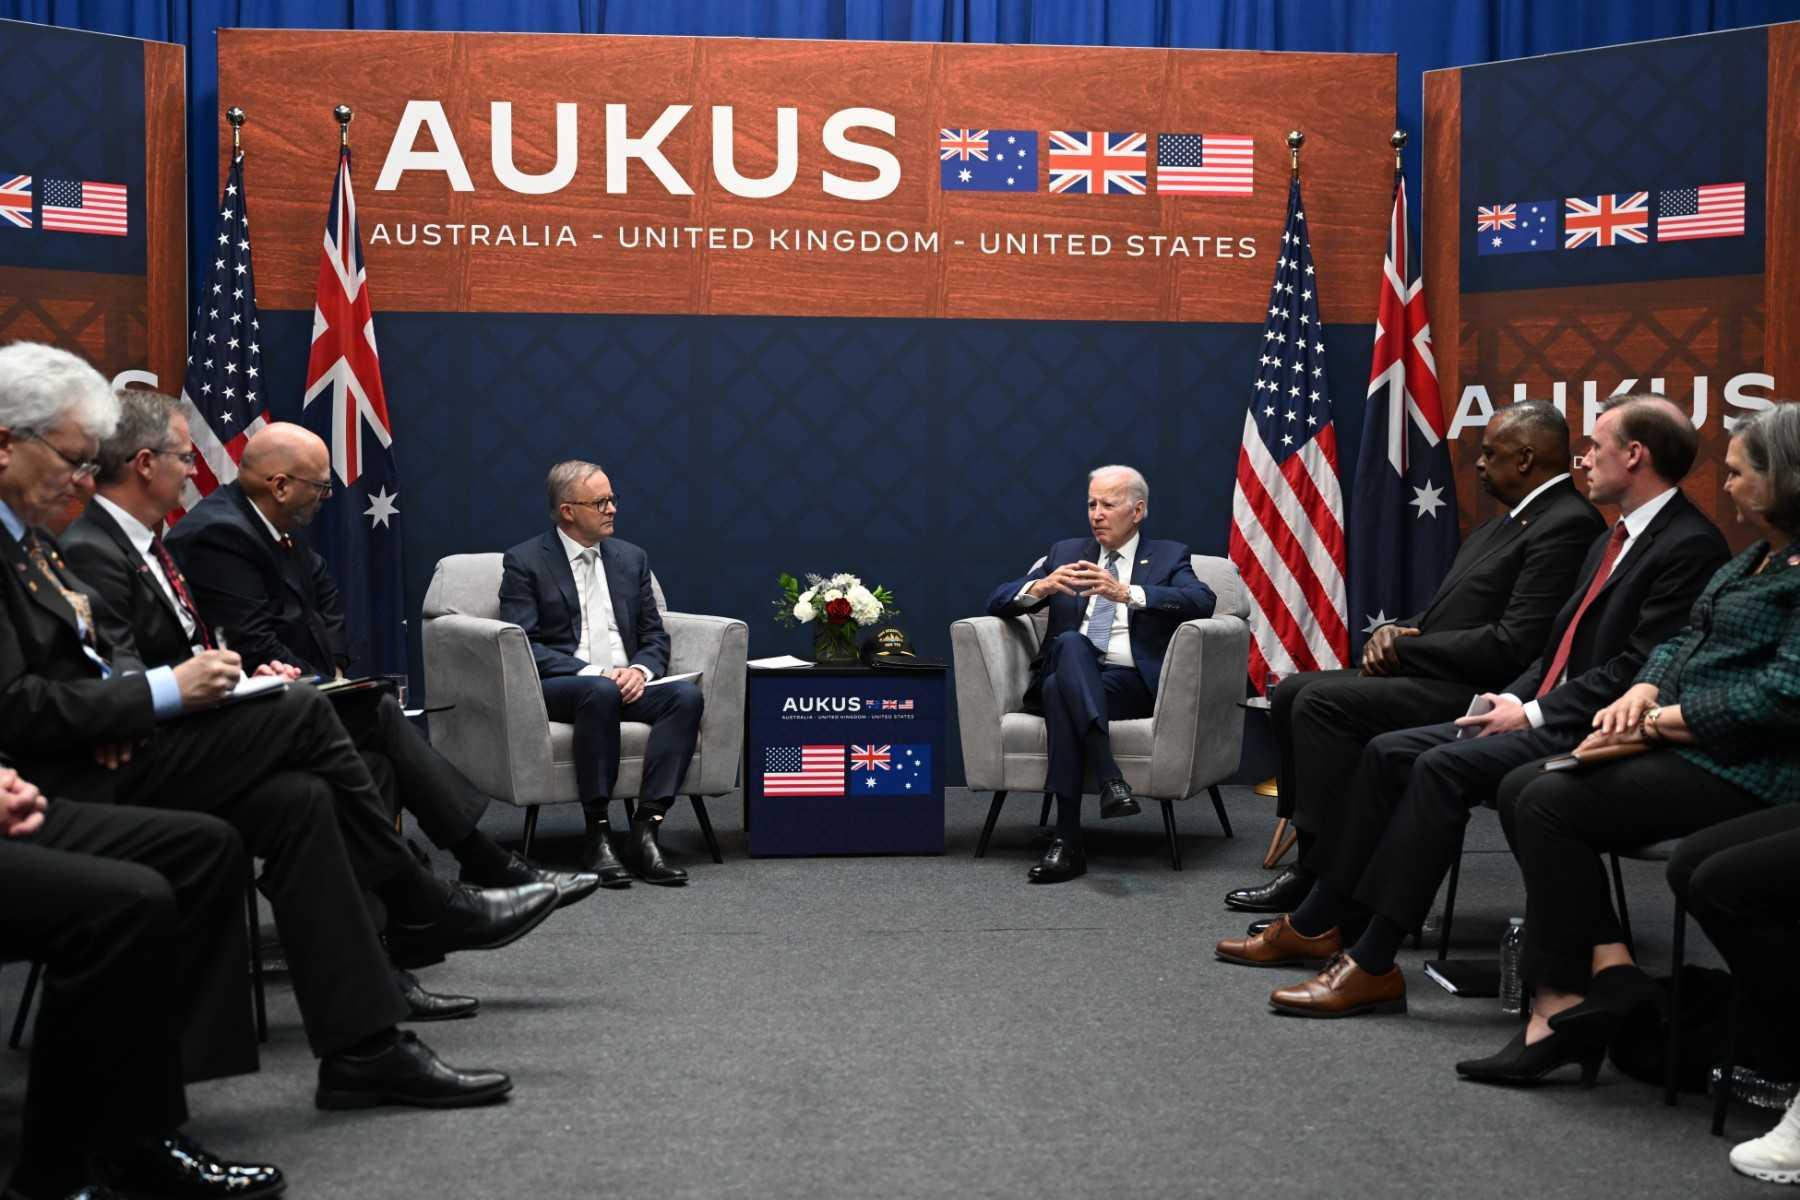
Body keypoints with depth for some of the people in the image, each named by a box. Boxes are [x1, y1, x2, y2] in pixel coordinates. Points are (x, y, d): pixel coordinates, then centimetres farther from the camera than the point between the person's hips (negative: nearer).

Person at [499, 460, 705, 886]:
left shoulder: (631, 558, 16)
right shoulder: (524, 562, 1)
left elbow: (655, 636, 14)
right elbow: (523, 645, -9)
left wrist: (640, 670, -10)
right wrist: (592, 673, -19)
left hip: (626, 684, 5)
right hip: (556, 687, -4)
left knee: (686, 695, -27)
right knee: (600, 693, -39)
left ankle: (645, 830, -32)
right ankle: (597, 834, -31)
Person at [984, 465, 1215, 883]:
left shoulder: (1168, 557, 14)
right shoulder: (1066, 553, 22)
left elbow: (1201, 601, -9)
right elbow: (998, 602, 13)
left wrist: (1125, 592, -22)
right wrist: (1041, 586, -10)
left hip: (1132, 684, -2)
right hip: (1064, 678, 2)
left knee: (1060, 690, -34)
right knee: (1070, 642, -34)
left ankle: (1068, 841, -40)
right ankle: (1109, 778, -45)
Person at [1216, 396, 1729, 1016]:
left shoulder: (1691, 545, -12)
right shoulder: (1613, 539, 21)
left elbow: (1640, 667, -19)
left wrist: (1534, 712, -17)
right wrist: (1513, 699, 5)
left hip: (1595, 731, -10)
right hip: (1544, 714, 10)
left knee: (1443, 767, -28)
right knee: (1388, 752, -2)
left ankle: (1374, 965, -25)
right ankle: (1315, 923, 3)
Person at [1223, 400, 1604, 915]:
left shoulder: (1567, 525, -14)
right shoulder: (1510, 520, 18)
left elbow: (1512, 646, -22)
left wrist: (1402, 647, -13)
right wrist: (1393, 630, 1)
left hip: (1475, 696, -11)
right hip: (1438, 678, 11)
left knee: (1322, 702, -22)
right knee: (1293, 693, 4)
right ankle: (1310, 865, 3)